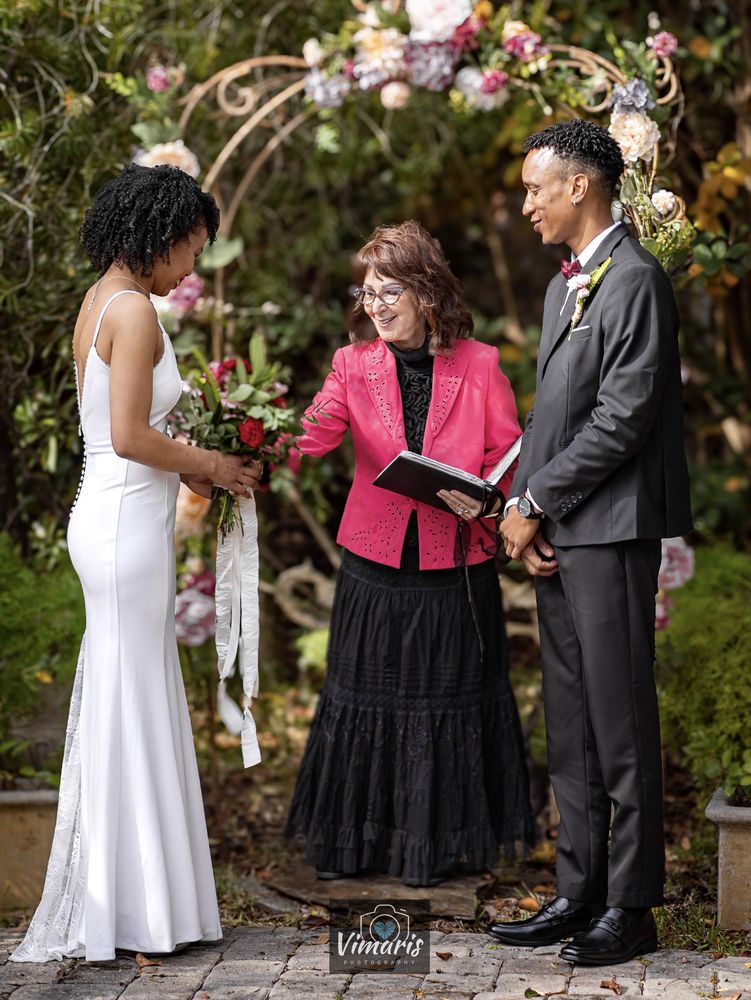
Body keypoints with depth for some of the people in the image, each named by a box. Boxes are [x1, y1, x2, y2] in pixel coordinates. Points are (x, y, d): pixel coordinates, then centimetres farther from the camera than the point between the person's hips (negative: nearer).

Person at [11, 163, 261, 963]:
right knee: (130, 710, -3)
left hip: (108, 515, 10)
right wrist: (209, 465, -7)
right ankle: (131, 909, 6)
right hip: (127, 525, -10)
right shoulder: (133, 310, -16)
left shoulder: (100, 302, 14)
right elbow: (130, 437, -21)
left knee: (119, 707, 14)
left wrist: (188, 467, 12)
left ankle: (107, 898, 22)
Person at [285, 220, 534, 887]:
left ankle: (441, 842, 20)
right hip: (376, 563, 2)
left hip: (456, 565, -2)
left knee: (447, 699, 7)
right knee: (368, 696, 9)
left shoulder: (479, 365, -3)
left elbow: (508, 454, 0)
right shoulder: (355, 364, 2)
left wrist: (481, 501, -18)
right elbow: (315, 434, -13)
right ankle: (357, 838, 22)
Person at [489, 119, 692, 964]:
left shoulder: (635, 280, -11)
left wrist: (536, 503, -11)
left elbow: (621, 420, -17)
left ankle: (630, 909, 4)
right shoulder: (562, 287, 19)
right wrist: (522, 512, 5)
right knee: (569, 730, 11)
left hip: (610, 531, -9)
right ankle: (579, 895, 18)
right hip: (555, 539, 9)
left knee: (620, 725, -3)